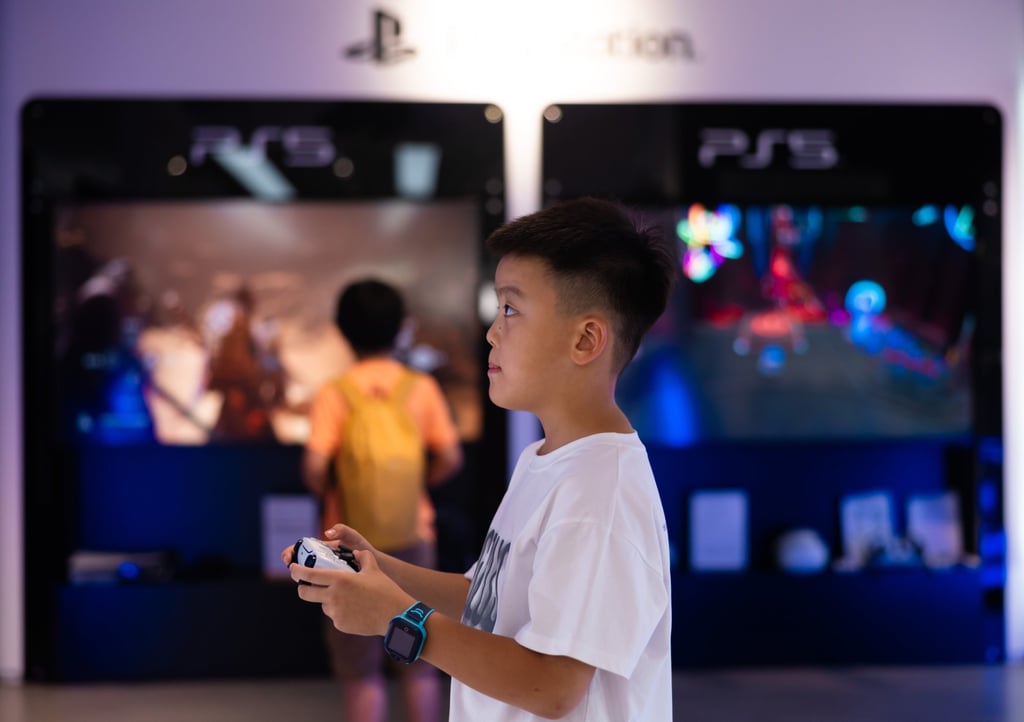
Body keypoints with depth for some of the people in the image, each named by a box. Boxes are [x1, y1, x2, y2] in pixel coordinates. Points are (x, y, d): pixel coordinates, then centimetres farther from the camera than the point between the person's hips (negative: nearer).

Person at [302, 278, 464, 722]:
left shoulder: (333, 393, -9)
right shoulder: (422, 387, -3)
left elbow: (314, 466, -17)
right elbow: (450, 459, -5)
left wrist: (324, 493, 3)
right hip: (414, 537, 2)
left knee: (362, 671, 5)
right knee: (419, 666, 11)